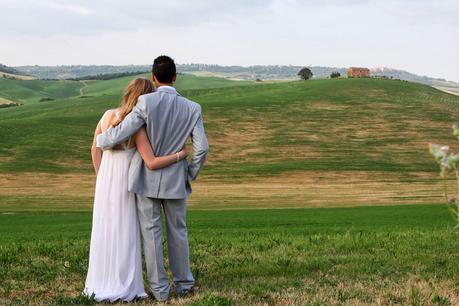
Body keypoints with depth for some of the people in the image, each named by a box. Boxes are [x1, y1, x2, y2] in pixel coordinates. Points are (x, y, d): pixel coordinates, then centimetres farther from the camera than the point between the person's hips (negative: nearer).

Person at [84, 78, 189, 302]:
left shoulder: (108, 115, -1)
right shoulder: (137, 127, -19)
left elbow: (95, 150, 8)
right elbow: (152, 163, -22)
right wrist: (181, 155, -9)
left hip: (104, 182, 6)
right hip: (124, 184, -6)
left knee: (104, 232, 13)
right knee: (125, 234, 2)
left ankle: (101, 284, 19)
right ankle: (123, 288, 5)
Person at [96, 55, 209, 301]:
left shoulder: (146, 102, -16)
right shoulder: (192, 108, -6)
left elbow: (119, 135, -19)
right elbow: (201, 148, -8)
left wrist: (101, 140, 4)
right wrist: (190, 175, 8)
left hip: (147, 178, -2)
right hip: (175, 180, 2)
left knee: (151, 233, 7)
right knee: (177, 232, 17)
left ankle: (159, 288, 11)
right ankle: (183, 282, 26)